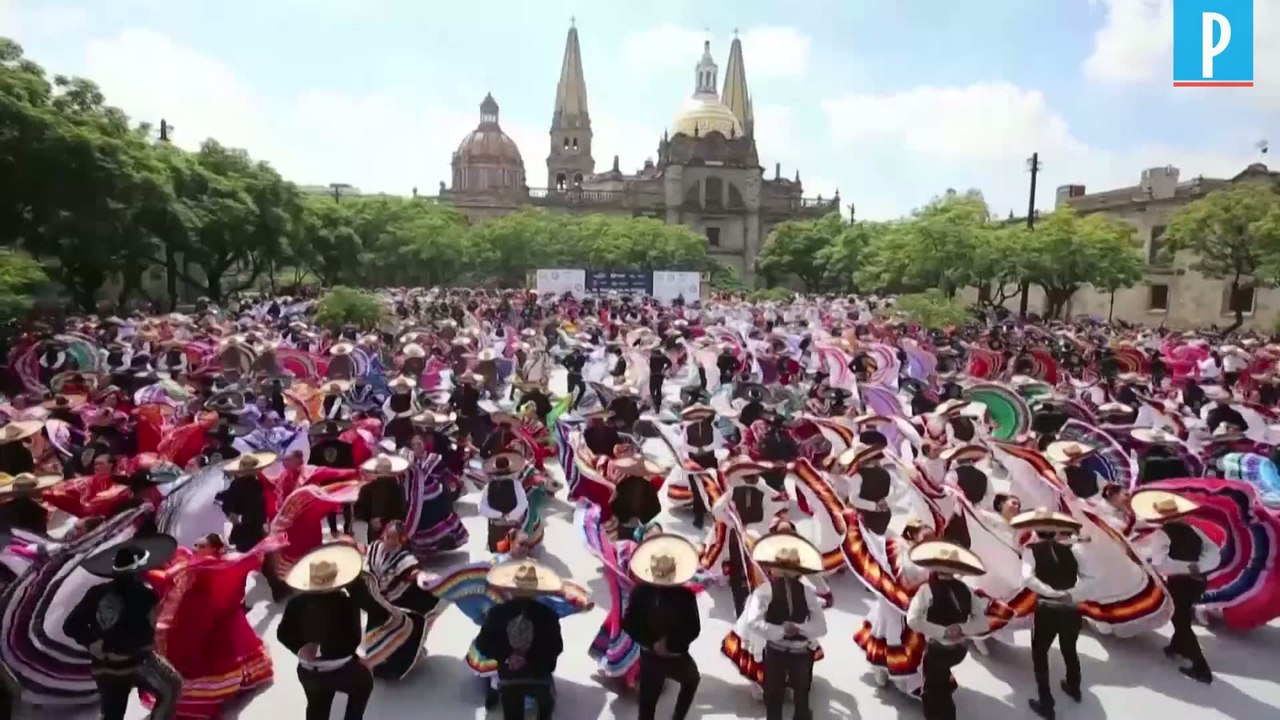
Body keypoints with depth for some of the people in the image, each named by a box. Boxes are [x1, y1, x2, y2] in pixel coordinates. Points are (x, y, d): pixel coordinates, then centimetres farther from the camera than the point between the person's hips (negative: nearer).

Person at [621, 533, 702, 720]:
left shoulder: (639, 592, -17)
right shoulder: (686, 595, -22)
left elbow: (629, 625, -10)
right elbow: (694, 630, -15)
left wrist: (651, 643, 0)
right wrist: (673, 644, -2)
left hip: (649, 657, 2)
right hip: (677, 658, -1)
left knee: (647, 703, 18)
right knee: (692, 680, 32)